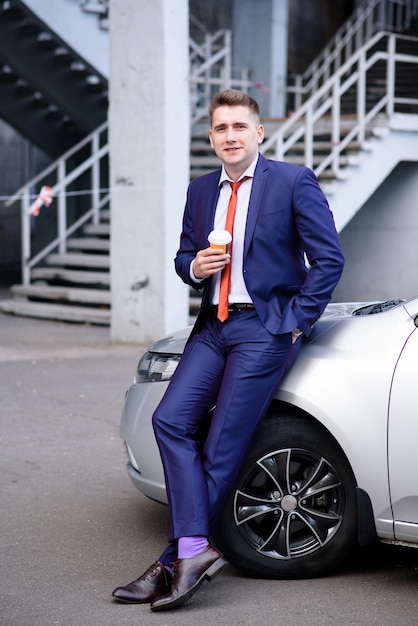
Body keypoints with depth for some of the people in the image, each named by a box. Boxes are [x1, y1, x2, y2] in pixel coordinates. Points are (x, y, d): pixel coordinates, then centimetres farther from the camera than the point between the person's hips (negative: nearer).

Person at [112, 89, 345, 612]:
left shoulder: (294, 182, -5)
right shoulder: (201, 190, 13)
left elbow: (329, 259, -5)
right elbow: (183, 257, 20)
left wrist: (295, 322, -8)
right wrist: (195, 266, -4)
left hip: (265, 328, -6)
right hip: (213, 326, 6)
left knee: (223, 447, -7)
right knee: (171, 419, -12)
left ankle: (174, 562, 0)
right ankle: (194, 549, -13)